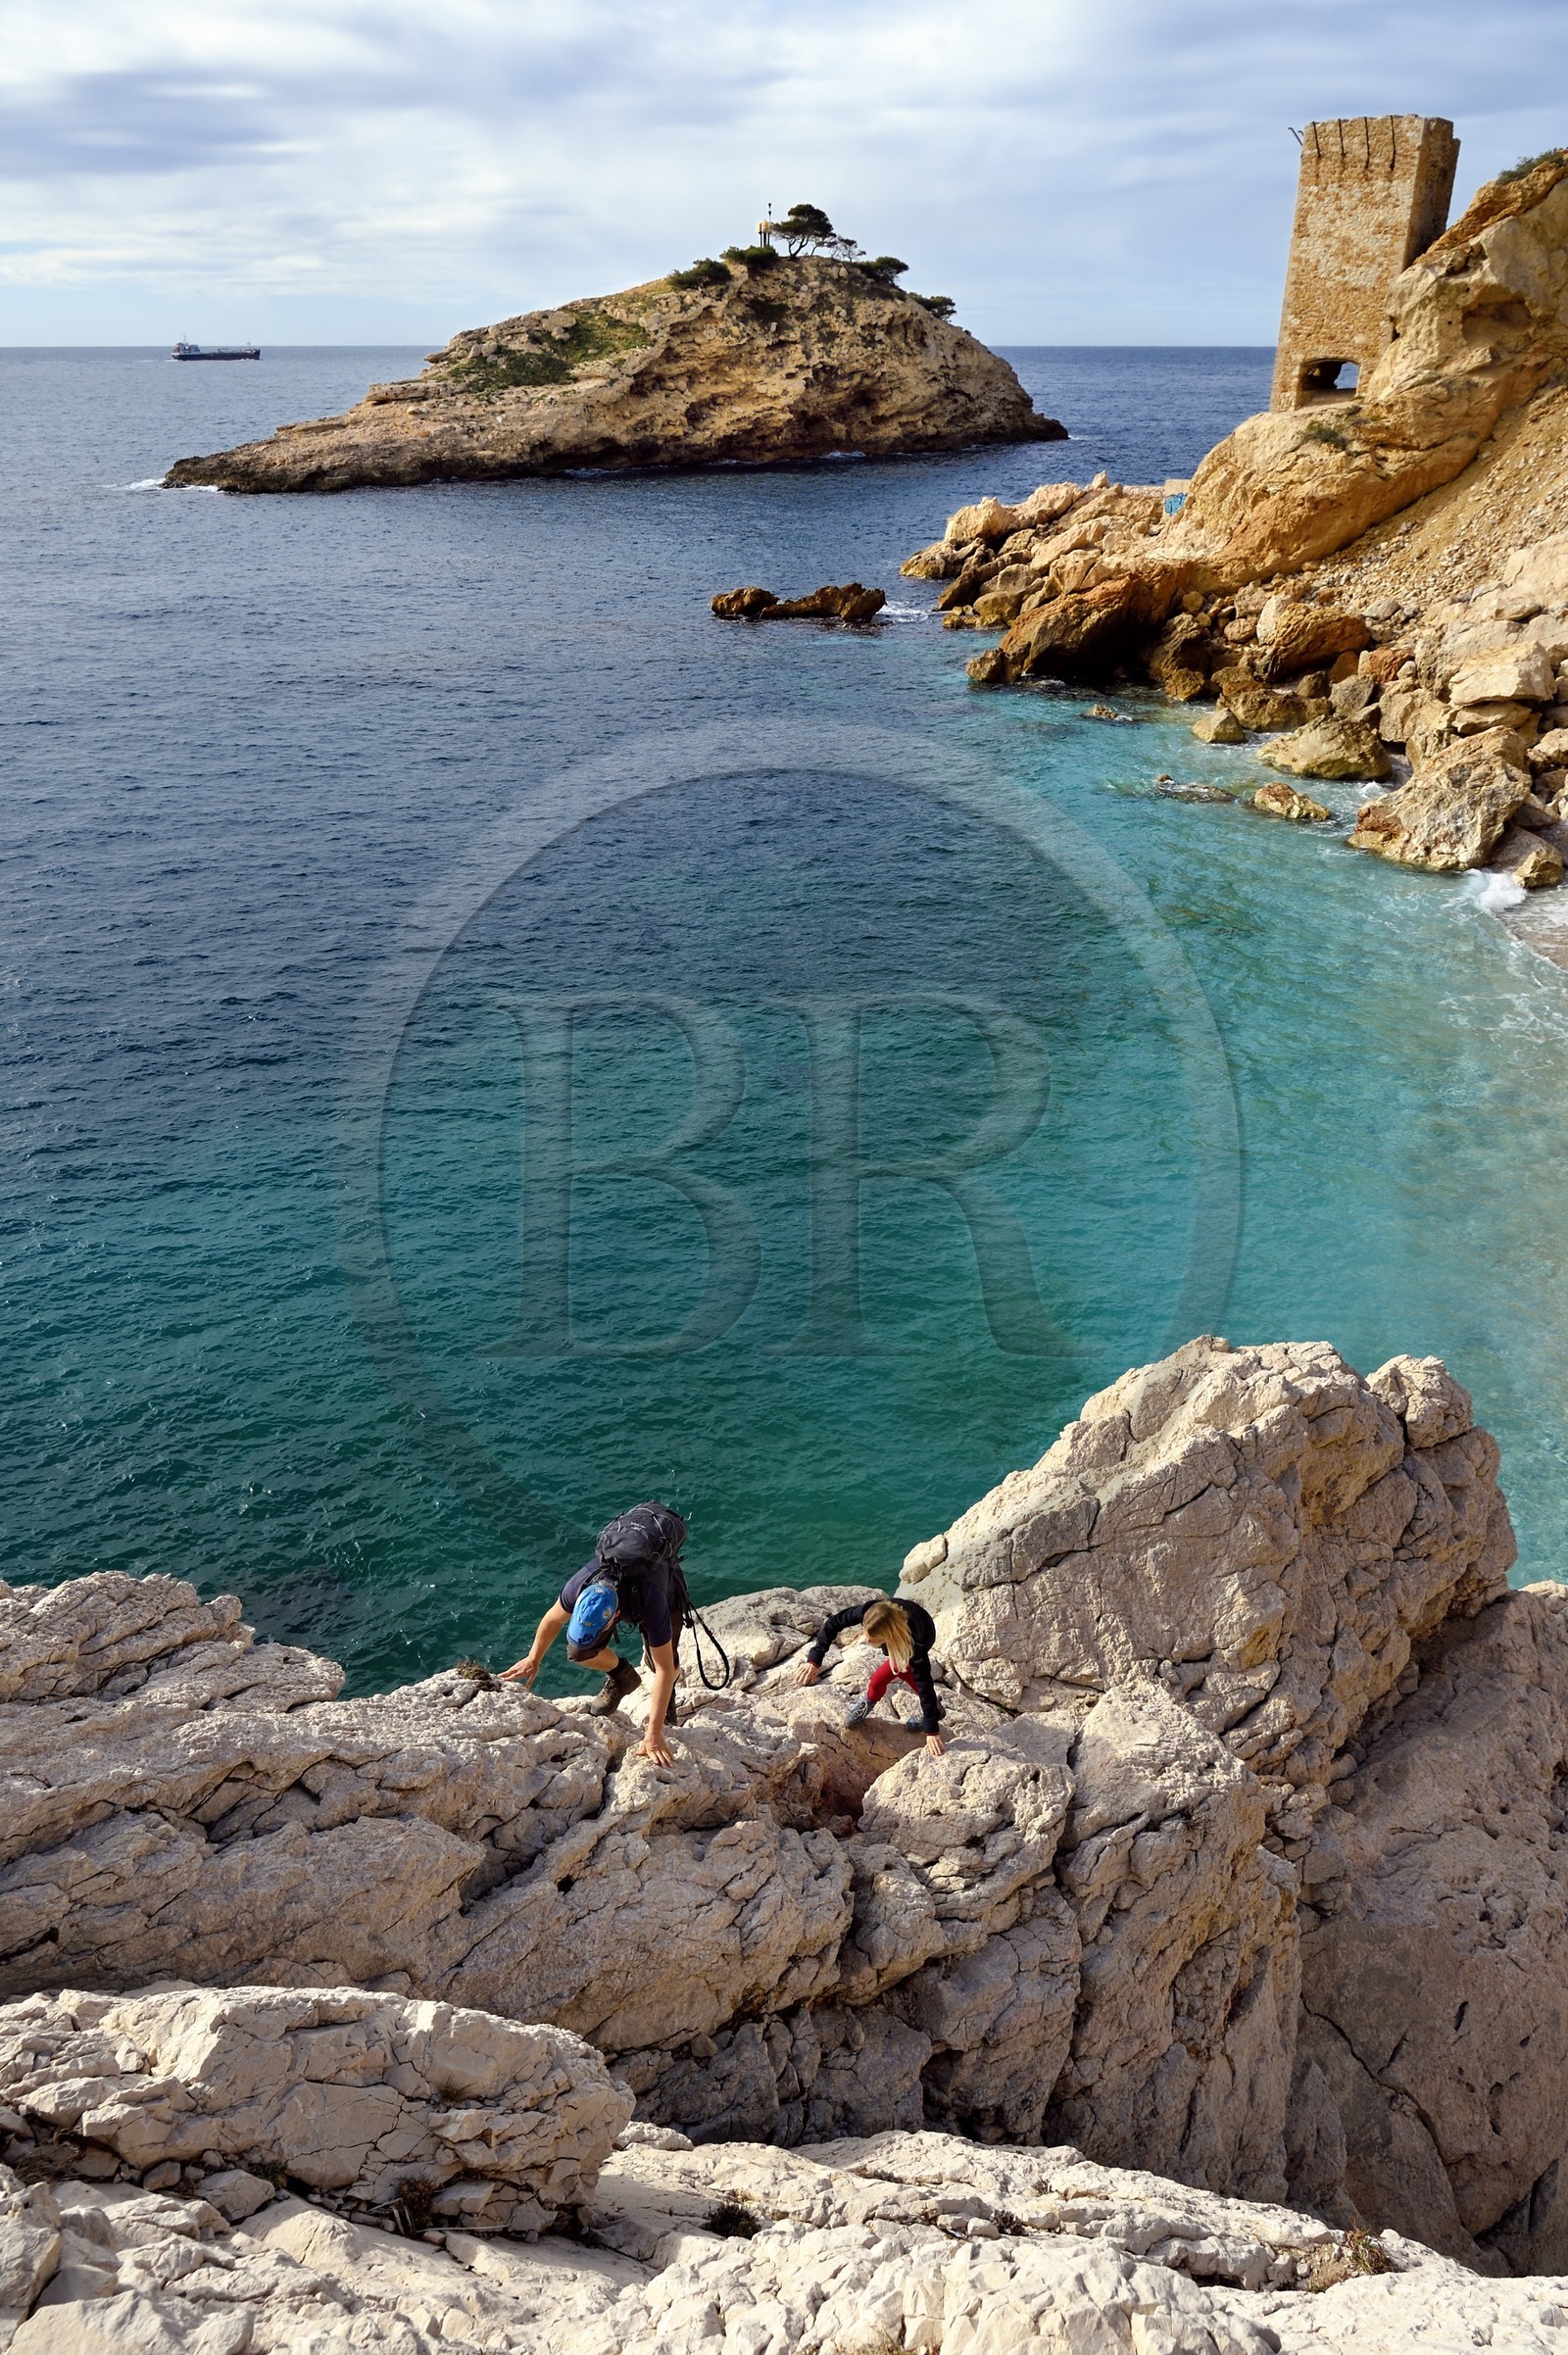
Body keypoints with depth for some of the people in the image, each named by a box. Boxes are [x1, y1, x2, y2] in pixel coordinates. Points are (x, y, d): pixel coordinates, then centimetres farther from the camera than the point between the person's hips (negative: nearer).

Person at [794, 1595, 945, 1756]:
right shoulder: (869, 1612, -41)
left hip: (924, 1635, -4)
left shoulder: (912, 1641, -48)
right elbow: (834, 1623, -27)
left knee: (879, 1679, -9)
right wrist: (814, 1660, -35)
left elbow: (923, 1682, -42)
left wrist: (931, 1730, -41)